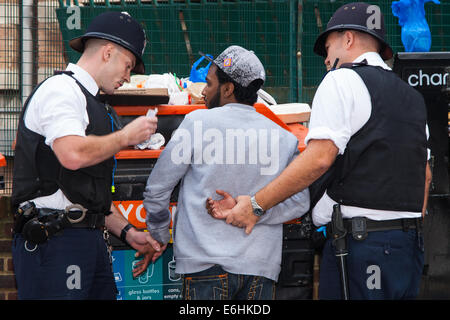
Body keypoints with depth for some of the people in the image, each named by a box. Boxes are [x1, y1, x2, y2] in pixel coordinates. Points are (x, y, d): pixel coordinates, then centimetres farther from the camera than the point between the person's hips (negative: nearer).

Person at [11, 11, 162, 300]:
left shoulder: (94, 106, 23)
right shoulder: (61, 89, -5)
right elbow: (72, 155, -22)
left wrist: (128, 232, 20)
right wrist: (125, 136, -7)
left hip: (90, 240, 10)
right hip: (55, 240, -10)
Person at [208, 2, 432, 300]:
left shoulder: (343, 80, -4)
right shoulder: (412, 97, 20)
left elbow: (319, 158, -15)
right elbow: (424, 173, 21)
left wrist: (256, 204, -11)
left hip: (360, 239, -8)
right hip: (410, 245, 8)